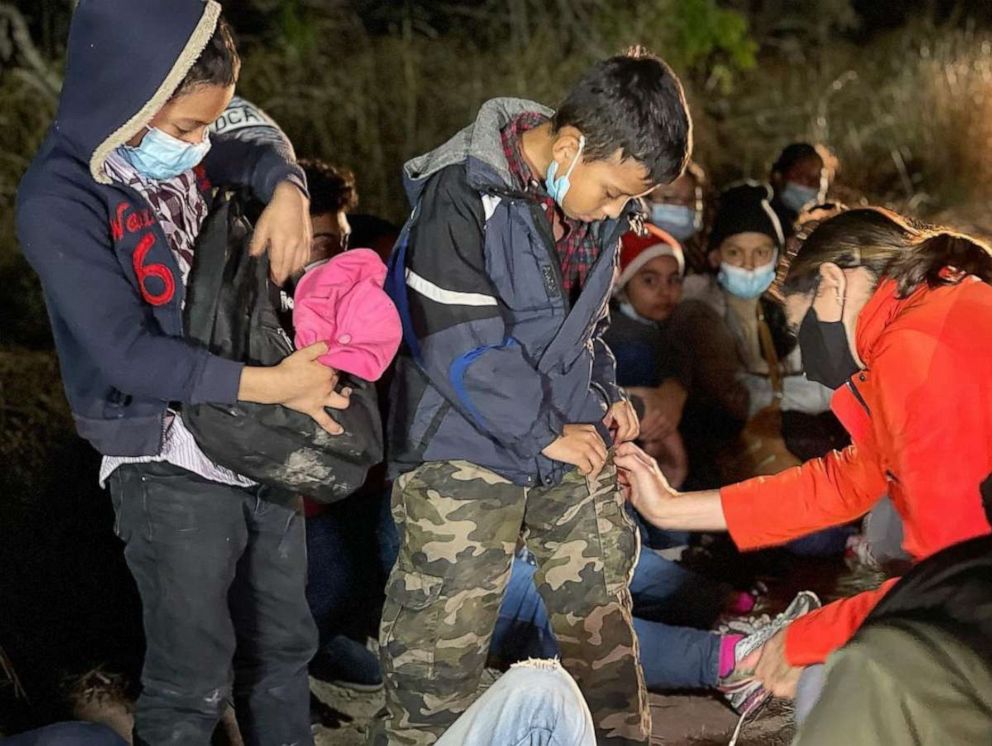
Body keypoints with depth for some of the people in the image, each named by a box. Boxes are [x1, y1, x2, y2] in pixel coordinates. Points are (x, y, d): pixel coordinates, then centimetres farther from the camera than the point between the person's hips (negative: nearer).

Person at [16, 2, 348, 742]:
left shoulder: (175, 154, -1)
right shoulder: (60, 202, -21)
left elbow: (254, 153, 18)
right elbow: (129, 354, -24)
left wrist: (287, 190, -7)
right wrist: (273, 385, -24)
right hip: (170, 466, -7)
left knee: (283, 648, 19)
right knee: (193, 681, 1)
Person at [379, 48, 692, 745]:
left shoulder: (600, 199, 2)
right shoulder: (464, 197, -20)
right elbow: (459, 348, -21)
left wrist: (607, 394, 6)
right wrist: (543, 435, -14)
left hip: (575, 439, 6)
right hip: (468, 451, -6)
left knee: (604, 617, 13)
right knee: (443, 639, -3)